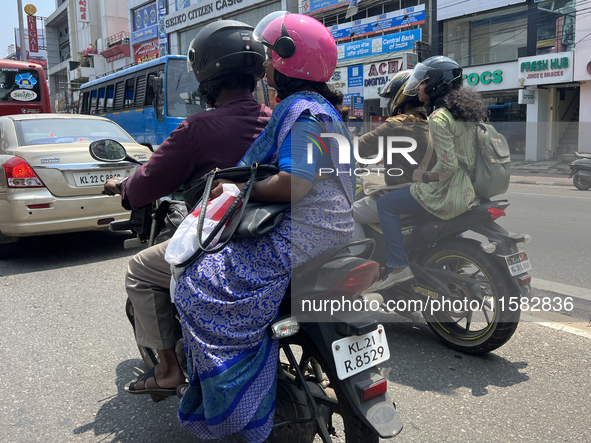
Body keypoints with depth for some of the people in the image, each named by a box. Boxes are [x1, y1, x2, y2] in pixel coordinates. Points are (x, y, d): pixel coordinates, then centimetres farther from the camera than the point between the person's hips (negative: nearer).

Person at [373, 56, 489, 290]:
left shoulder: (439, 117, -18)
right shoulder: (465, 111, 11)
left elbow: (447, 165, -25)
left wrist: (425, 177, -8)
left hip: (450, 192, -9)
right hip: (470, 189, 10)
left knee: (386, 204, -1)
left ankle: (399, 267, -4)